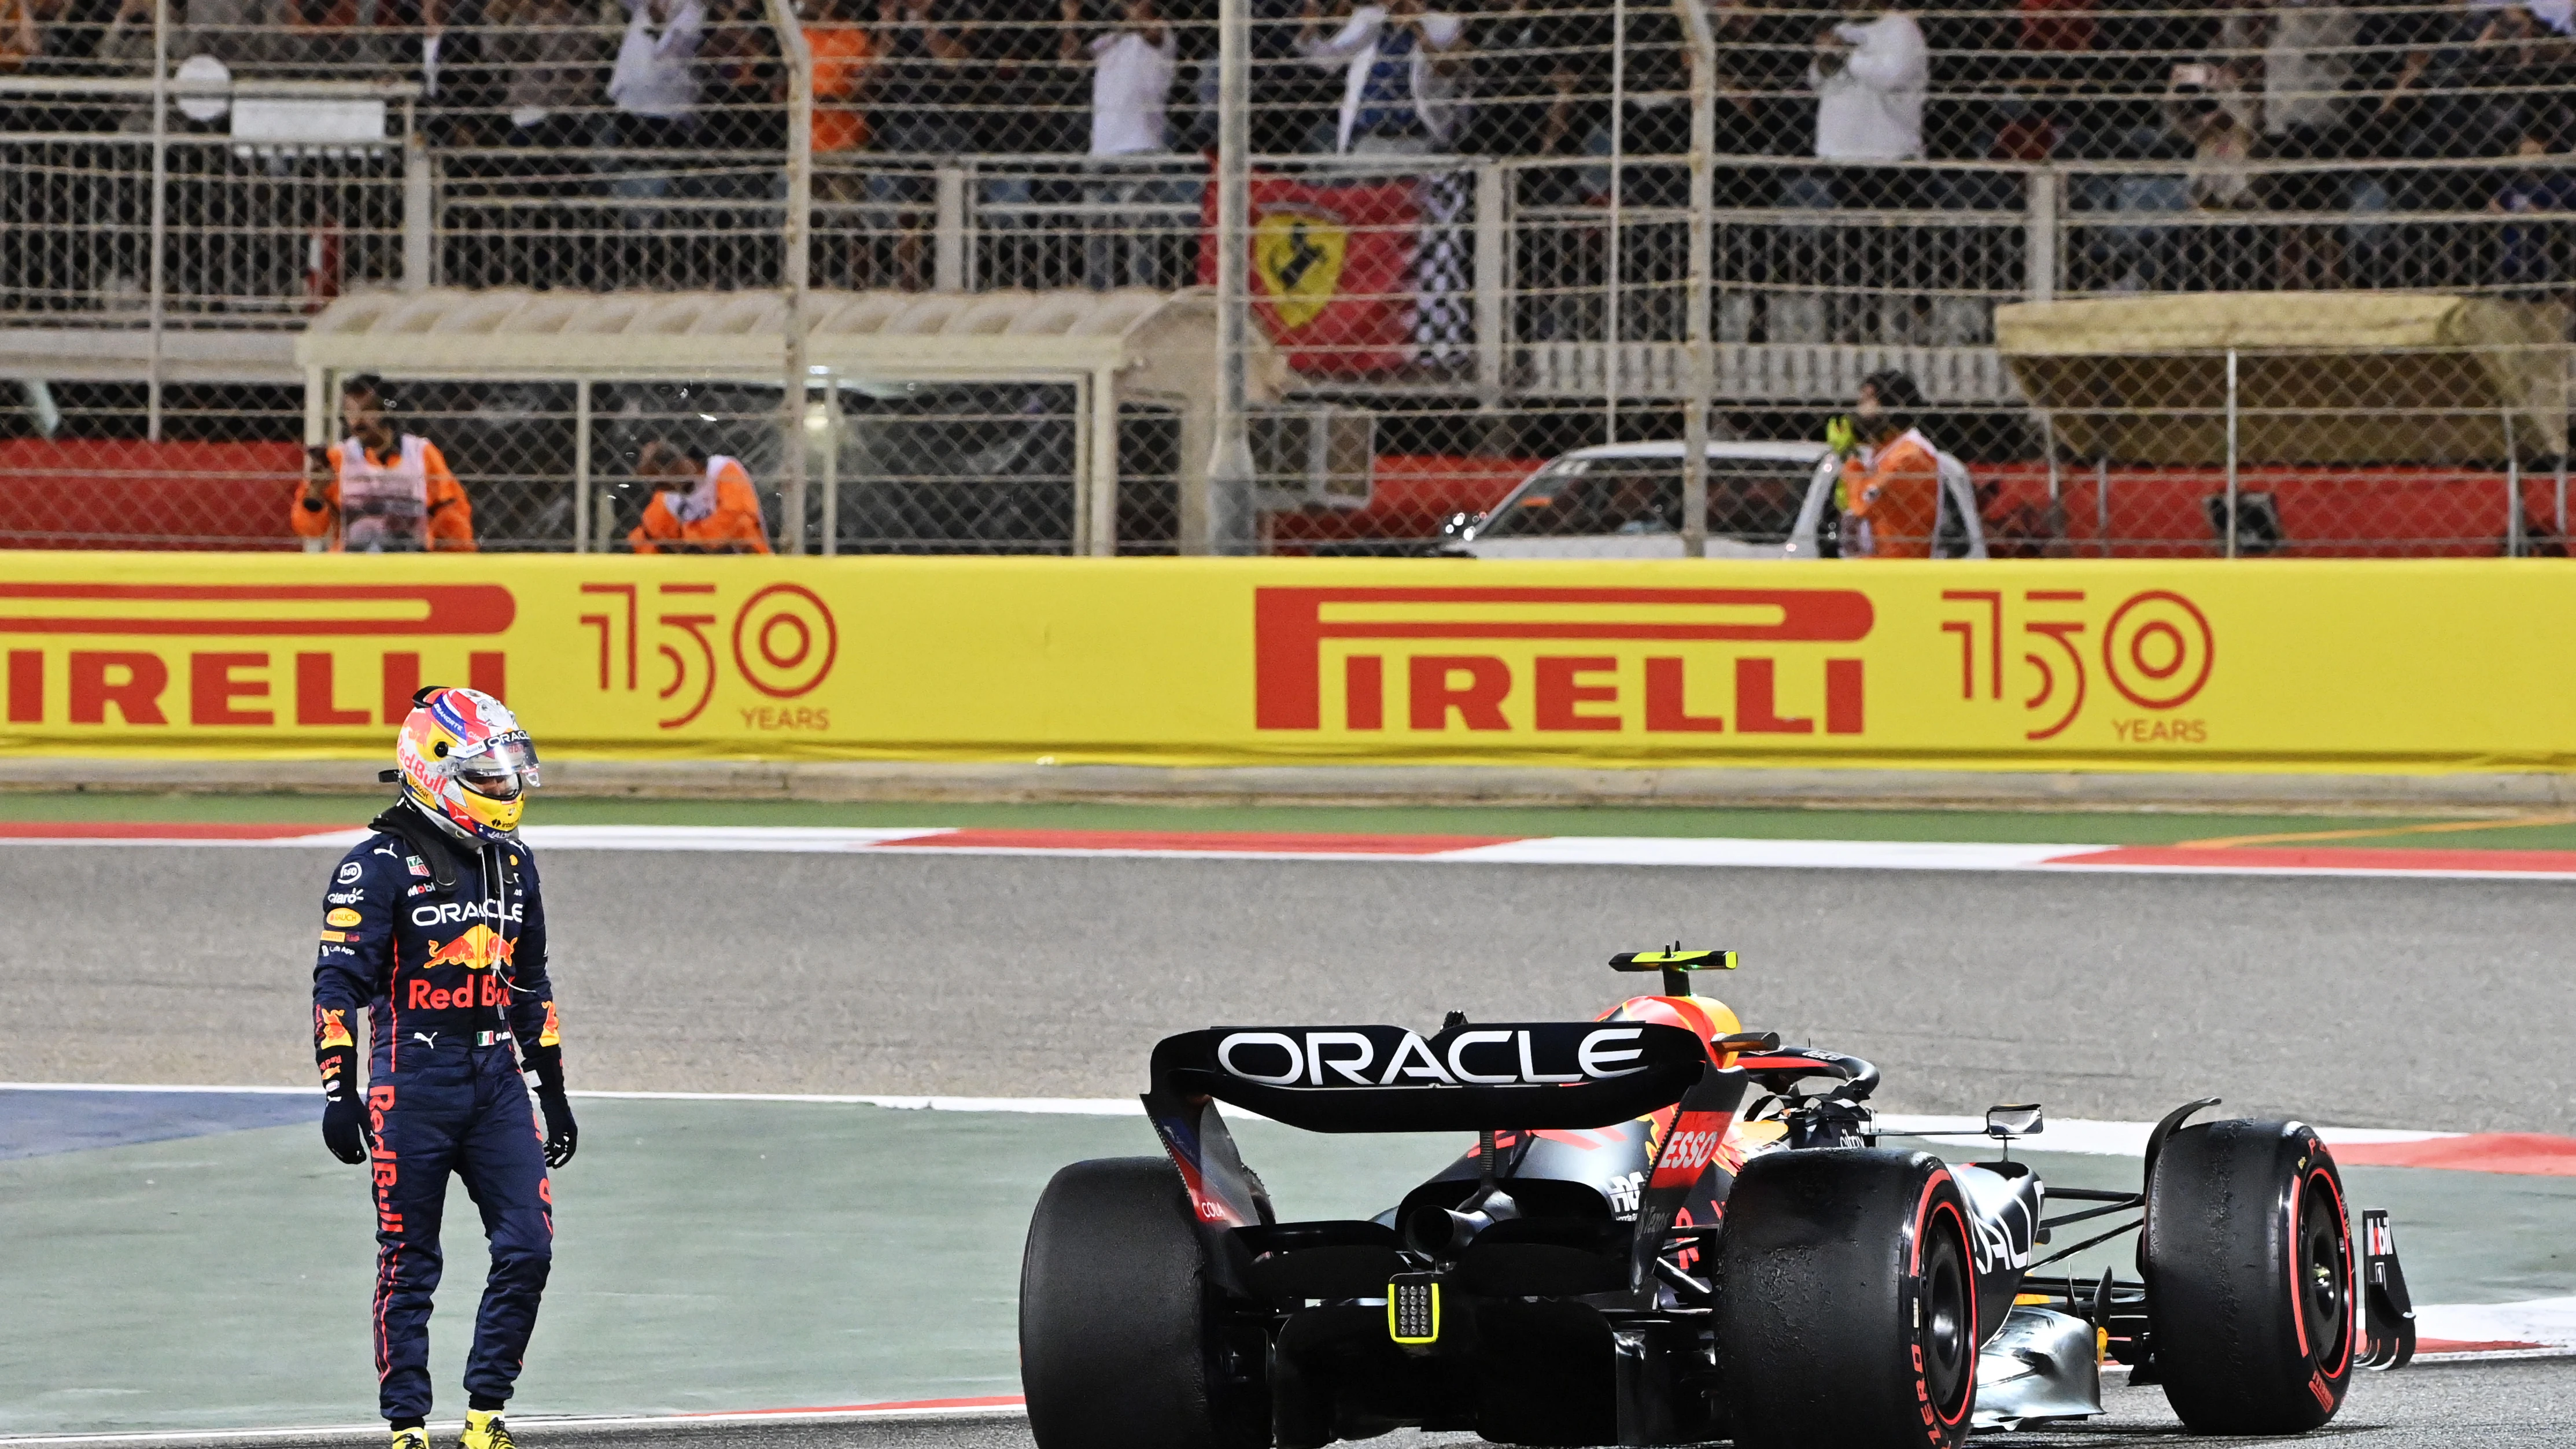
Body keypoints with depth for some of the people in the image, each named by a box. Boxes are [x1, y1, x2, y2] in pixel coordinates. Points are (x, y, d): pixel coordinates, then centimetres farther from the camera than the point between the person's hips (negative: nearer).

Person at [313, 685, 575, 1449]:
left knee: (528, 1249, -5)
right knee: (409, 1267, 1)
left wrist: (554, 1092, 23)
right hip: (412, 1087, -5)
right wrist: (339, 1093, -16)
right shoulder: (380, 867, -7)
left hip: (496, 1083, 5)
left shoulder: (512, 863, 14)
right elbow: (339, 984, -9)